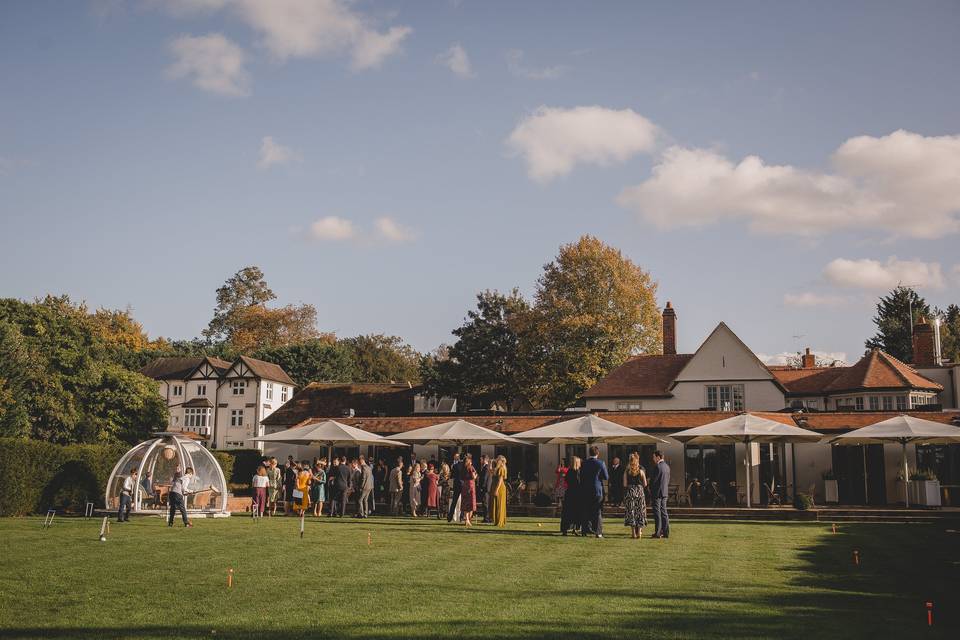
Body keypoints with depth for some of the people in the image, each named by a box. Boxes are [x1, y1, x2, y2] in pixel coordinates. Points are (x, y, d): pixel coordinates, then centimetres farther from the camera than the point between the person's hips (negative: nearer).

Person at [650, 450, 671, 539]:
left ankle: (658, 532, -2)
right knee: (663, 511, 12)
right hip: (665, 492, 8)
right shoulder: (667, 466, 9)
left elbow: (653, 479, -15)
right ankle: (666, 532, 13)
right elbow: (668, 479, 14)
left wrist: (650, 488, 1)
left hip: (657, 492, -8)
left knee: (657, 512, -3)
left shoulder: (657, 466, -16)